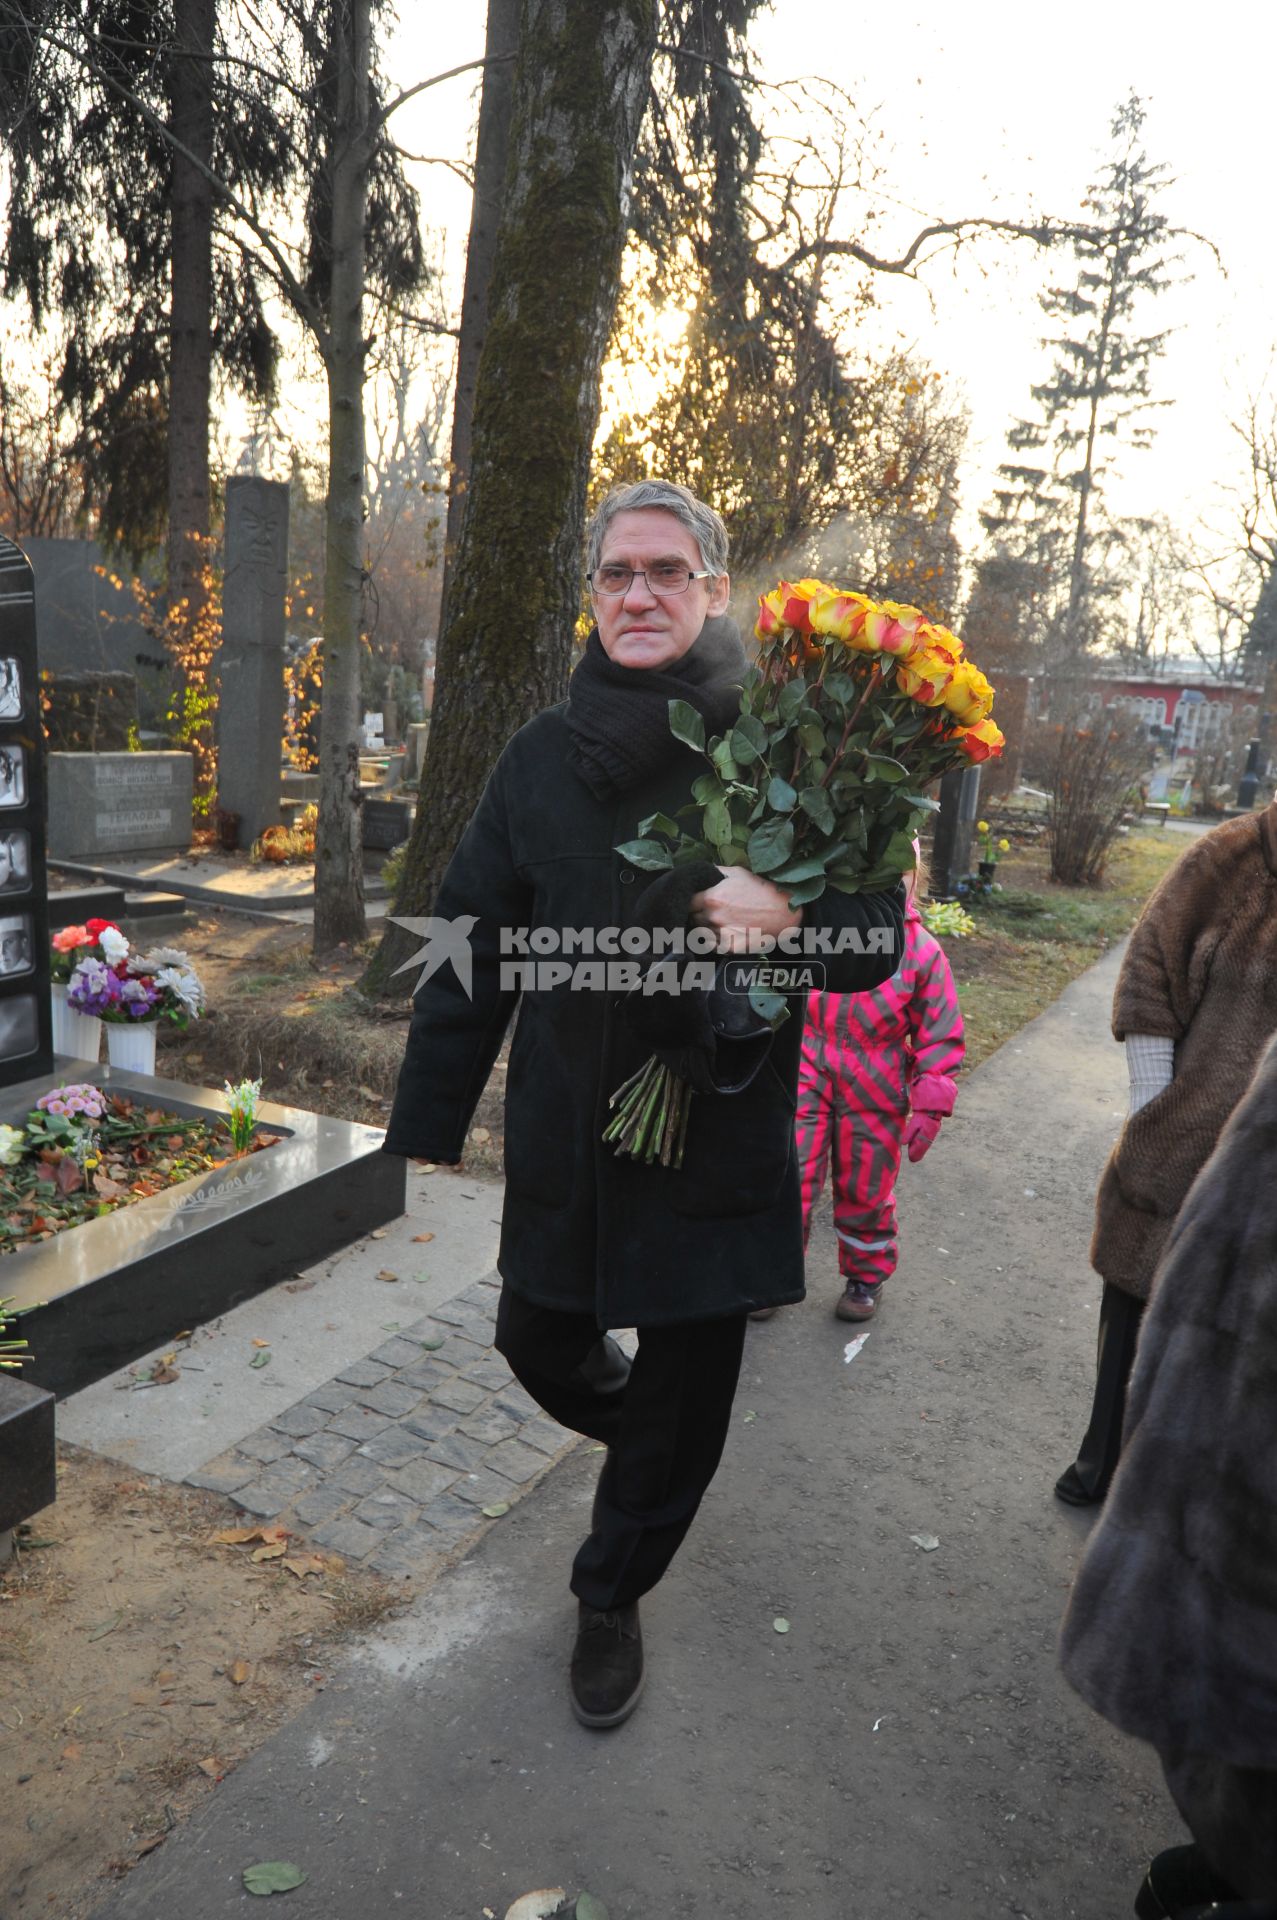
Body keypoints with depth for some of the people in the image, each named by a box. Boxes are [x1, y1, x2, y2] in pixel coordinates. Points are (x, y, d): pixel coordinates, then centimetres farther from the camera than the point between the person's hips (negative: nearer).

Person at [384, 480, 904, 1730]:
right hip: (564, 1140, 3)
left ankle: (613, 1597, 41)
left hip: (719, 1144, -2)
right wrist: (423, 1137, 2)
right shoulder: (542, 757, 0)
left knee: (684, 1405, 12)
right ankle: (639, 1430, 54)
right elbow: (471, 953, 2)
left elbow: (879, 932, -6)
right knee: (538, 1347, 18)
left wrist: (791, 913, -30)